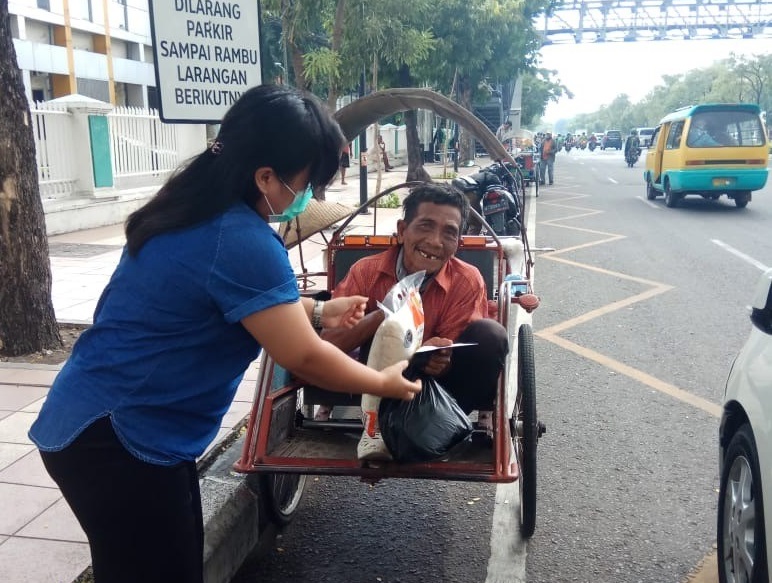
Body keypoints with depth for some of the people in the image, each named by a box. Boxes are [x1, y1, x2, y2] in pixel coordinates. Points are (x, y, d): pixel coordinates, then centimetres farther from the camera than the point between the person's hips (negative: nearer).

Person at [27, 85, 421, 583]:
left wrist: (315, 310, 15)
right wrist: (384, 383, -4)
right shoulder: (242, 240, -26)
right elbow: (303, 357, -19)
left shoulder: (199, 207, 4)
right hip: (117, 439, -9)